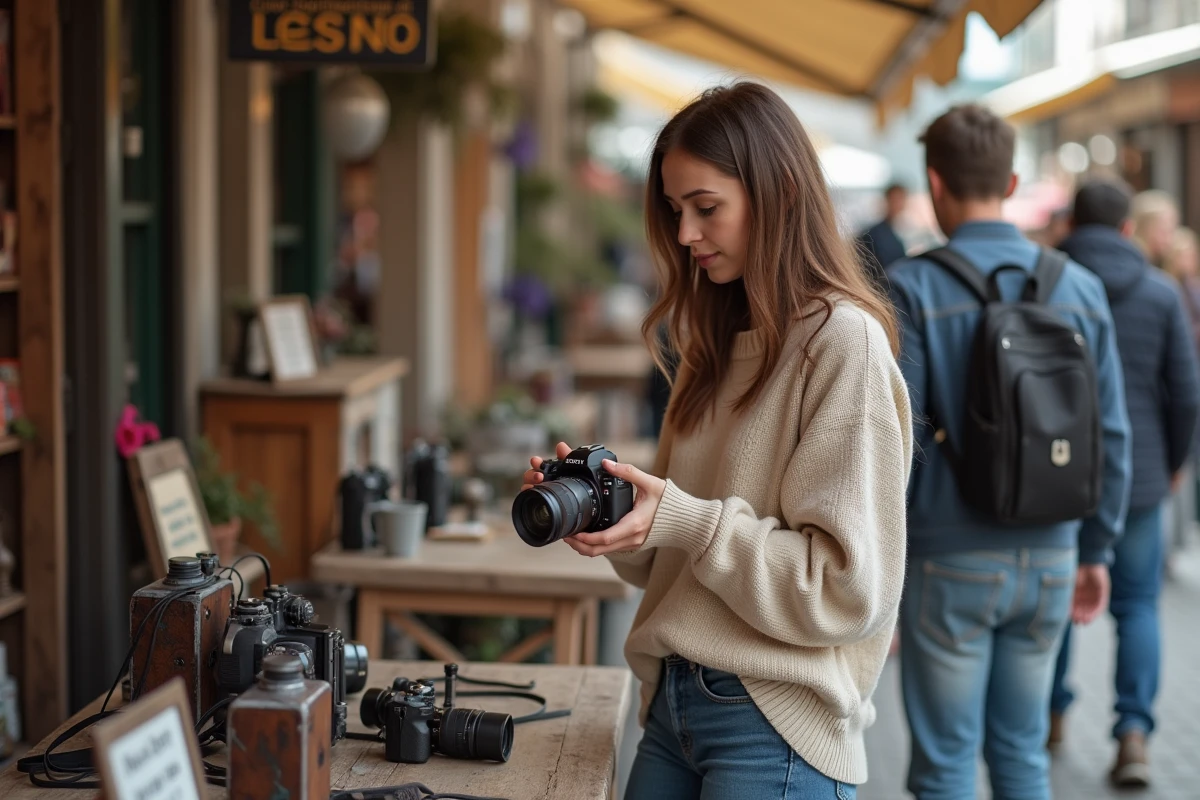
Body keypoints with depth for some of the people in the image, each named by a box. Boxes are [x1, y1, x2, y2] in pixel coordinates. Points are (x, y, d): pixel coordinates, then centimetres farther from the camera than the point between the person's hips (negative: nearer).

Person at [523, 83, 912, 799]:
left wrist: (683, 520, -20)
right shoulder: (718, 341, 12)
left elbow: (850, 587, -16)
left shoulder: (843, 342, -12)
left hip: (773, 728, -7)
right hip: (674, 709, 7)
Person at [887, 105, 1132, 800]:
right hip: (1050, 558, 4)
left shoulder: (911, 288, -10)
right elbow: (1112, 436, 5)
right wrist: (1097, 551, 14)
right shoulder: (1081, 288, 3)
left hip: (950, 562, -4)